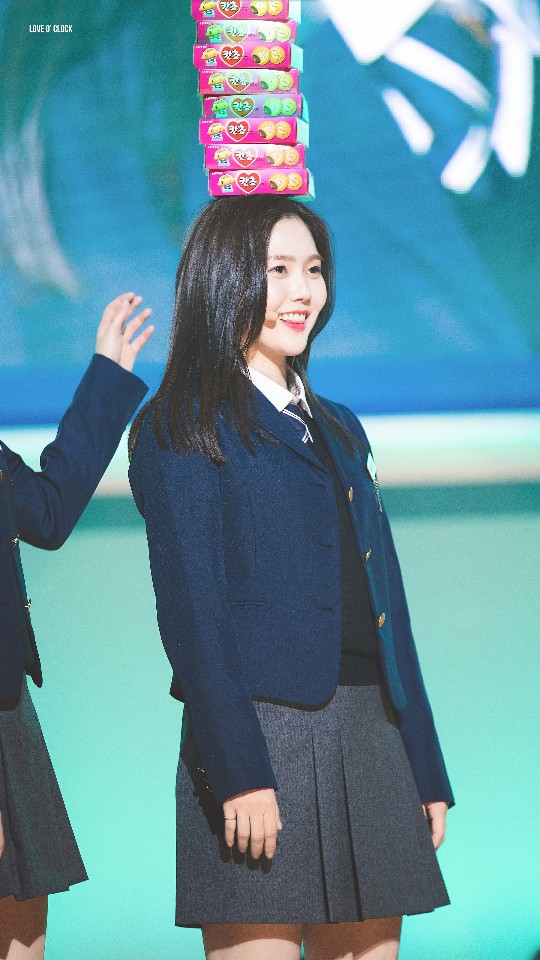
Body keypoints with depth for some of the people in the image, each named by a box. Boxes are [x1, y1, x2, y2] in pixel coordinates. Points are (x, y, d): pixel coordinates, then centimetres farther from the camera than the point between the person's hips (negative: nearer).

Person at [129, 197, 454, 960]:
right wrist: (238, 774, -18)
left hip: (371, 740, 7)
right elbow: (190, 611, -10)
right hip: (260, 736, -6)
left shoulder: (338, 431, 20)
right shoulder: (181, 431, -1)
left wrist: (426, 769, 14)